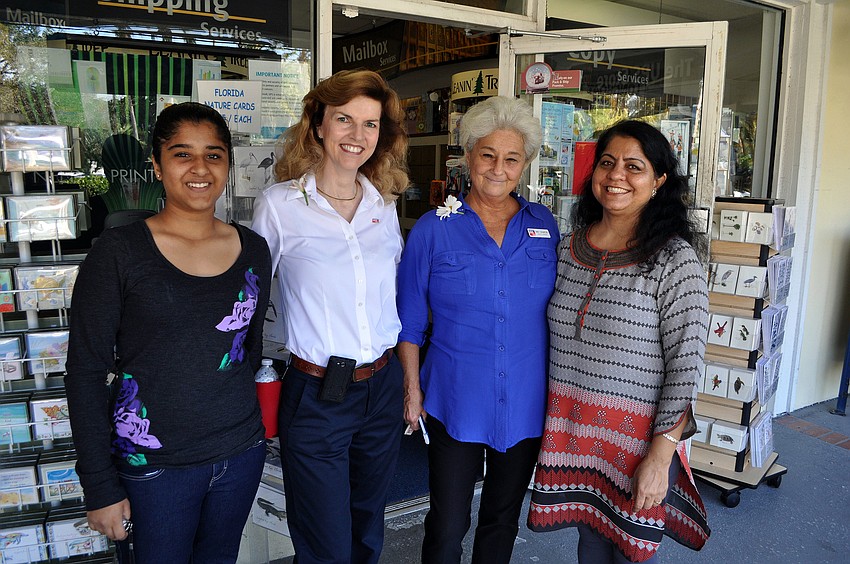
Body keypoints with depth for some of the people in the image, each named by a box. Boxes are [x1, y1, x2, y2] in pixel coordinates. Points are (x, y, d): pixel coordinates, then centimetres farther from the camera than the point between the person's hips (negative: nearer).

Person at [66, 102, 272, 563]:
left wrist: (238, 426, 12)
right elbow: (85, 373, -8)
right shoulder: (118, 251, -11)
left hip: (240, 455, 4)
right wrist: (101, 488, -8)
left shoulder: (253, 249, 1)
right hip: (153, 464, -3)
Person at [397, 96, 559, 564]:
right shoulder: (433, 229, -6)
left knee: (502, 518, 20)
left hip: (525, 403, 3)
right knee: (447, 526, 9)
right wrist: (412, 388, -4)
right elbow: (410, 320, -1)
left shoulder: (545, 227, 1)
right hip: (455, 401, -2)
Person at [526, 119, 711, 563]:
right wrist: (553, 422, 12)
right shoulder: (570, 246, 3)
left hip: (637, 437, -4)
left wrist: (660, 456, -16)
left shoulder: (674, 259, -13)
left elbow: (686, 365, -14)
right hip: (571, 429, 5)